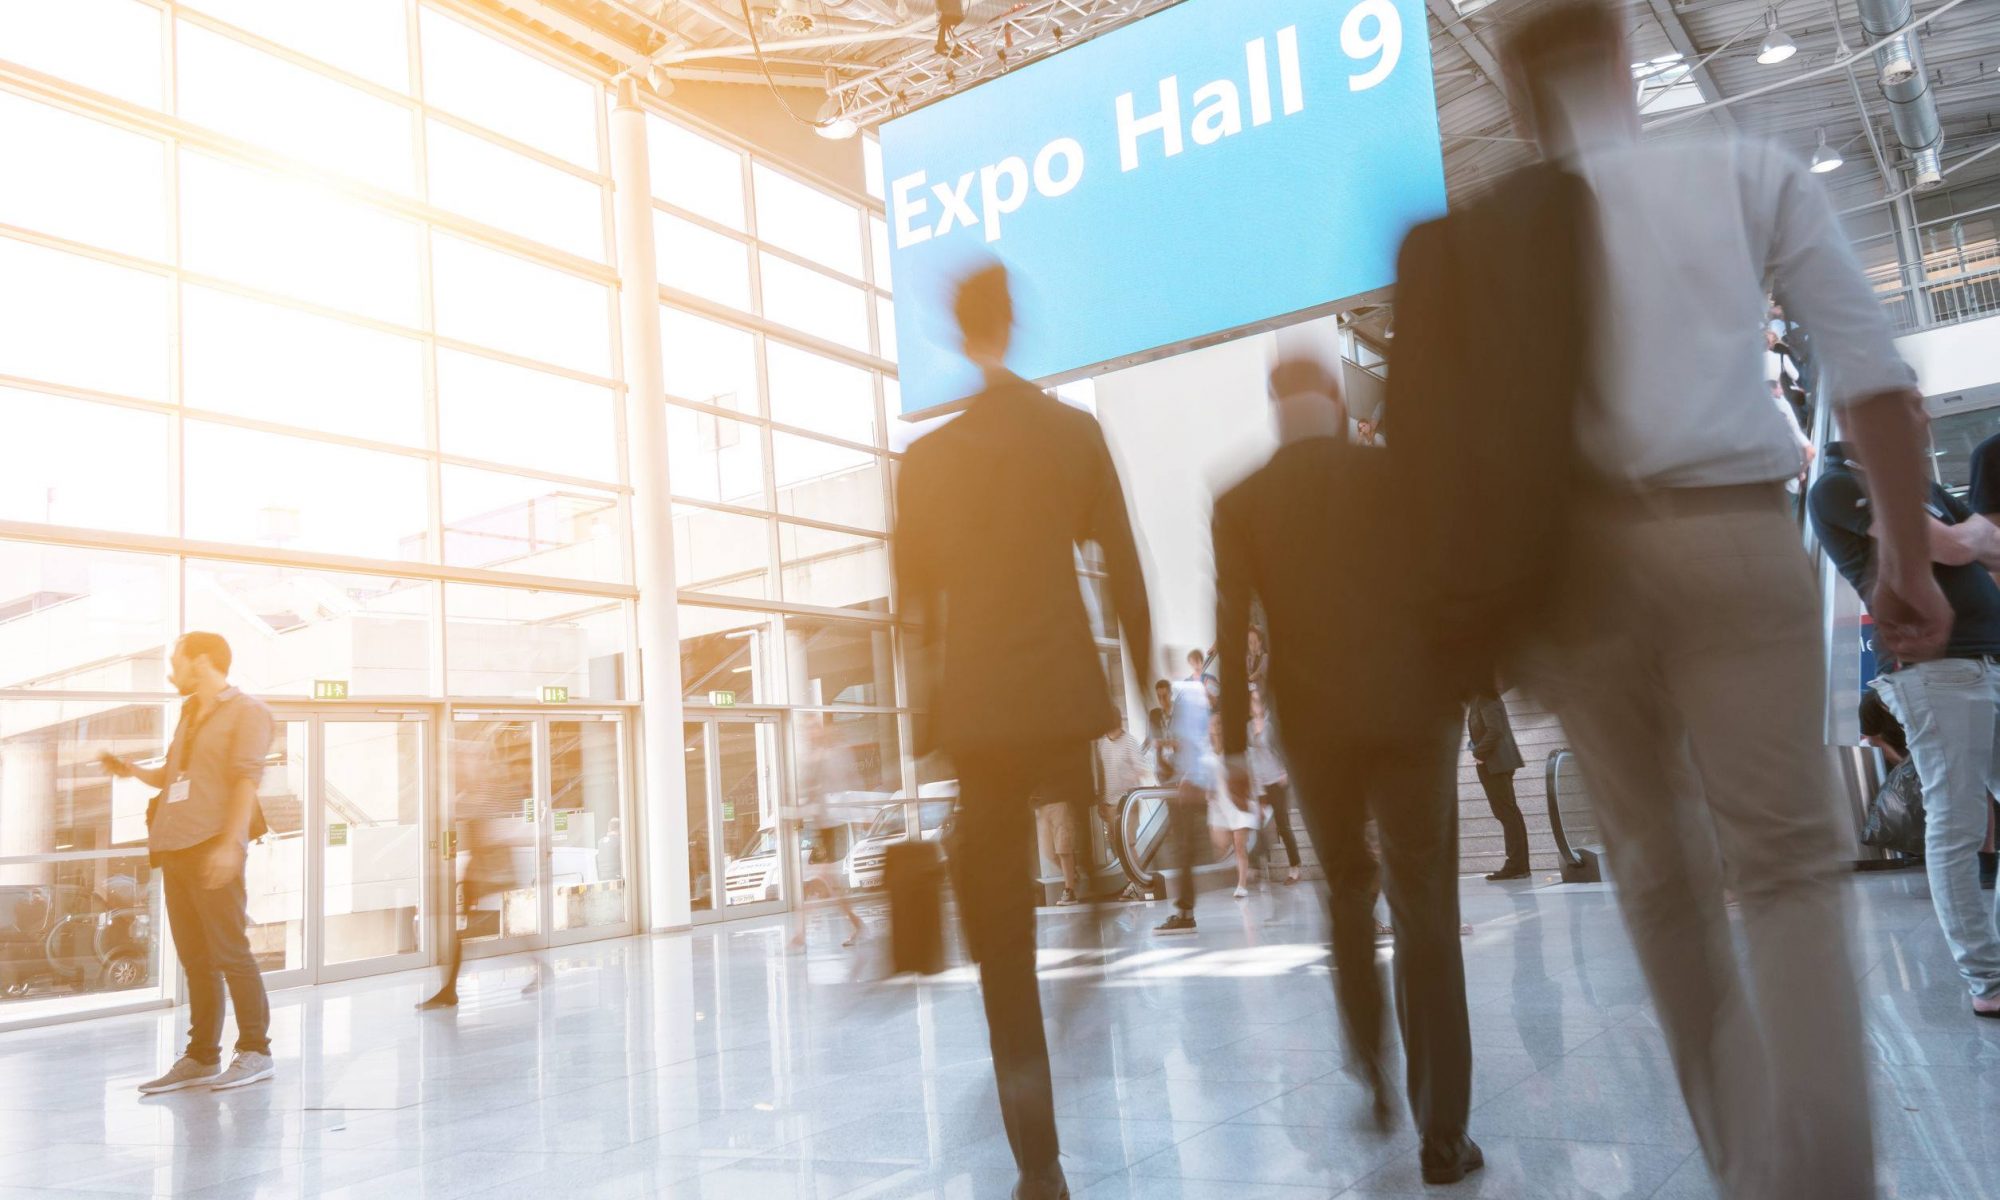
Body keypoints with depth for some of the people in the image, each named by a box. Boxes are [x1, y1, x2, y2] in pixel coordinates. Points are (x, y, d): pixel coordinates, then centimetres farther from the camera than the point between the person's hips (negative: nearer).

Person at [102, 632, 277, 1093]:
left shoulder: (246, 711, -4)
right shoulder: (189, 715, 21)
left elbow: (247, 780, -13)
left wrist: (230, 844, -22)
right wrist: (134, 771, 12)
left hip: (212, 849, -8)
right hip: (174, 848, 8)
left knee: (229, 952, -6)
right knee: (195, 959, 10)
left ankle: (255, 1051, 1)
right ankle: (201, 1057, 15)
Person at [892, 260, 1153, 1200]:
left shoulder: (926, 457, 5)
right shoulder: (1076, 432, 0)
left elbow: (913, 599, 10)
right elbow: (1123, 569, 0)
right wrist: (1144, 676, 9)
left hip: (975, 708, 1)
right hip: (1065, 696, -1)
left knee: (1001, 931, 4)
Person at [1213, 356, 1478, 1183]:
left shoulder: (1240, 503, 2)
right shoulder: (1396, 472, 2)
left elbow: (1231, 631, -2)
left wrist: (1234, 746, 2)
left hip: (1315, 723, 1)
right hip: (1412, 709, 0)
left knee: (1345, 891, 23)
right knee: (1425, 913, 2)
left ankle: (1370, 1062, 21)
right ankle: (1442, 1134, 3)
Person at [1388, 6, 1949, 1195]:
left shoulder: (1488, 228, 12)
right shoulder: (1750, 171, 8)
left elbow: (1466, 425, 7)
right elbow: (1873, 371, 1)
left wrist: (1494, 593, 13)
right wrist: (1909, 554, 7)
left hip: (1571, 550, 3)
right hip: (1728, 532, -2)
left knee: (1656, 860, 15)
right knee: (1790, 861, 4)